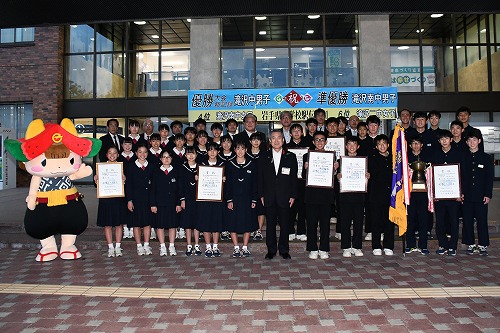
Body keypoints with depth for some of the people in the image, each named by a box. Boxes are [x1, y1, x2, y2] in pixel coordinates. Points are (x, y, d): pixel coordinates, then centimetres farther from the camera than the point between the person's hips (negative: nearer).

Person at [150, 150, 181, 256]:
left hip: (173, 203, 0)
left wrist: (178, 203, -2)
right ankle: (162, 247, 15)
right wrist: (153, 204, -4)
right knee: (160, 225, 4)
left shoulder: (176, 171, 5)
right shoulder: (156, 172, 4)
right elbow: (153, 189, 3)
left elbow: (179, 188, 4)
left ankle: (171, 246, 17)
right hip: (160, 203, 0)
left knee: (173, 225, 6)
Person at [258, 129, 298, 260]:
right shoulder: (264, 157, 7)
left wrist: (293, 195, -3)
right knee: (270, 224, 7)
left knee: (284, 224, 6)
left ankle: (284, 250, 19)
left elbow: (294, 178, 3)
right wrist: (261, 195, 0)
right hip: (269, 197, 1)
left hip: (285, 197, -1)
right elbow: (260, 178, 6)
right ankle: (271, 250, 18)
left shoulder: (291, 157, 4)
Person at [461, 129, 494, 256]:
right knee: (467, 220, 4)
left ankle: (483, 245, 12)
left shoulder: (486, 158, 5)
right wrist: (460, 193, -1)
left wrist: (488, 195, -5)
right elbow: (460, 177, 7)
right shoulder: (463, 158, 8)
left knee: (482, 220, 1)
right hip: (466, 196, 1)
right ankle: (470, 244, 15)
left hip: (481, 196, -1)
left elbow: (490, 178, 3)